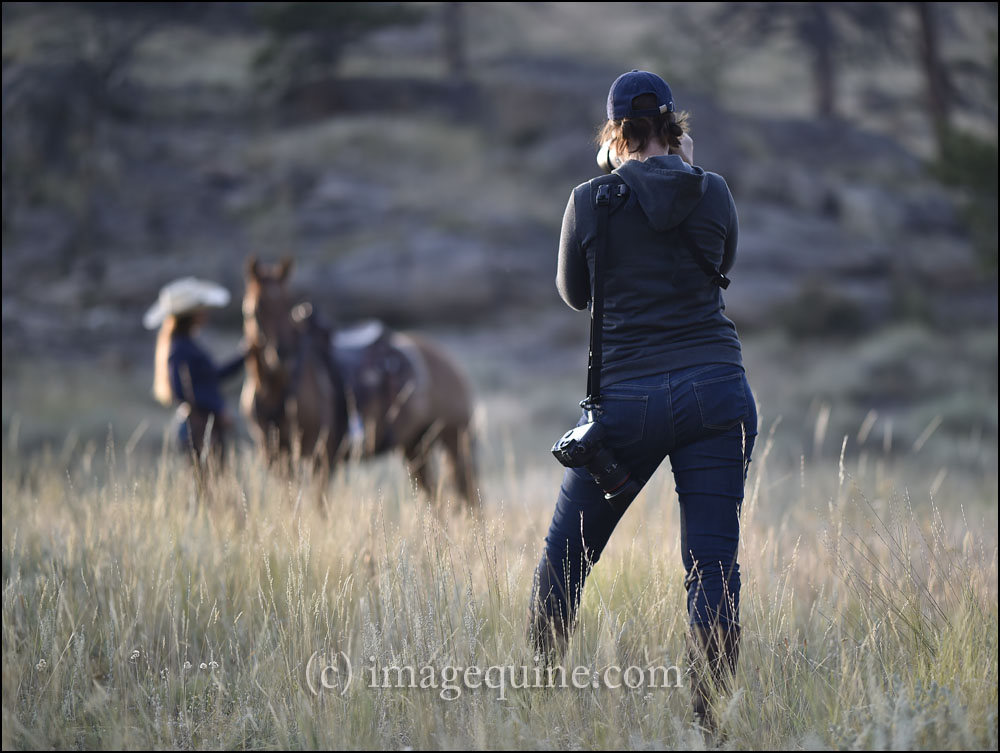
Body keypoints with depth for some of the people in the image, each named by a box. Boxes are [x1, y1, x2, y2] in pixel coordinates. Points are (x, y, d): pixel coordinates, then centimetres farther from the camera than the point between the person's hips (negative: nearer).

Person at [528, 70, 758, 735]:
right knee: (714, 564, -1)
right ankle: (709, 723, -7)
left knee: (567, 556, 15)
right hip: (717, 388, 1)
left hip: (627, 399, -1)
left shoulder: (591, 201, -3)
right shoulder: (714, 192, 2)